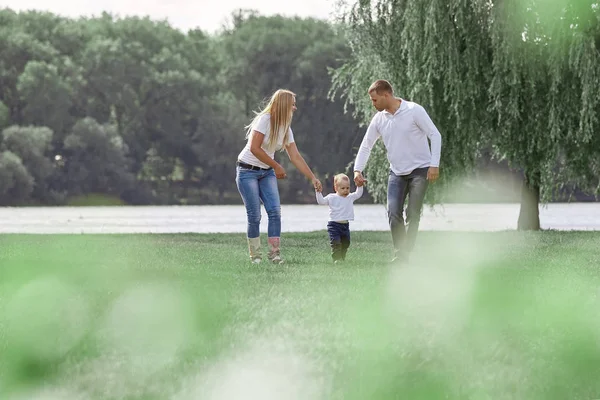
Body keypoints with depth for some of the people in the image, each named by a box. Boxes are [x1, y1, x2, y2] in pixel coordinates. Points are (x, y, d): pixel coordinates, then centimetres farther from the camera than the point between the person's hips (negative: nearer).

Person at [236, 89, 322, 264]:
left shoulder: (286, 128, 5)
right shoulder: (265, 120, -17)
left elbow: (296, 157, 7)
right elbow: (254, 148, -22)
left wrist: (313, 178, 2)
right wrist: (276, 166, -16)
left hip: (267, 172, 6)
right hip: (248, 171, -6)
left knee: (275, 211, -9)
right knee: (254, 215, -8)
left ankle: (275, 254, -5)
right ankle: (255, 255, 3)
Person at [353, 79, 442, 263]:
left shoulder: (414, 111, -12)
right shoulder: (379, 119, 2)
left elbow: (435, 135, -11)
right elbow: (366, 145, 9)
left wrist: (434, 165, -17)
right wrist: (357, 170, -2)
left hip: (419, 170, -4)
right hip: (397, 172, 4)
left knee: (412, 215, -6)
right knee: (393, 213, -7)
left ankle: (405, 254, 0)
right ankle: (399, 254, 2)